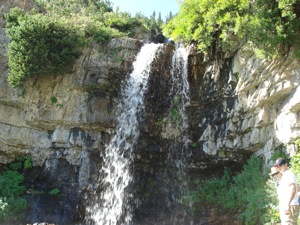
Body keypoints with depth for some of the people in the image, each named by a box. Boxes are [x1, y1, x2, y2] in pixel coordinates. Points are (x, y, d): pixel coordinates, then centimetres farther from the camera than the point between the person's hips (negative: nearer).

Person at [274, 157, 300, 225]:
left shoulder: (288, 174, -9)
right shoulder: (285, 175, 22)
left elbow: (293, 189, -22)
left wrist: (287, 204, -28)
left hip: (290, 206, -11)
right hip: (285, 206, 11)